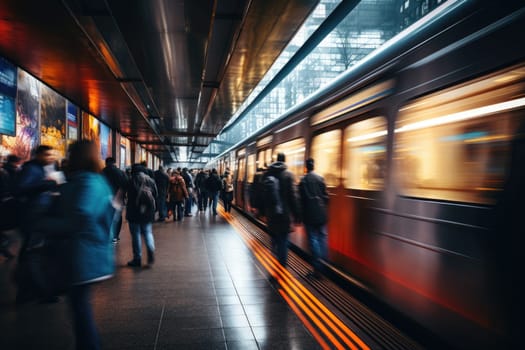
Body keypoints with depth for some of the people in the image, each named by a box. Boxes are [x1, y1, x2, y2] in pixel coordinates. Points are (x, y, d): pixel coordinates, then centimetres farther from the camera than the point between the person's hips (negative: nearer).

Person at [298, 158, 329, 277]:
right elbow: (325, 195, 2)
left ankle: (317, 267, -1)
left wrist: (301, 214, 6)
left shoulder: (303, 180, -4)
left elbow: (301, 198, -3)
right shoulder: (320, 178, 0)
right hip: (321, 213, 2)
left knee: (313, 239, 1)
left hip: (309, 214, -2)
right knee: (322, 236, 12)